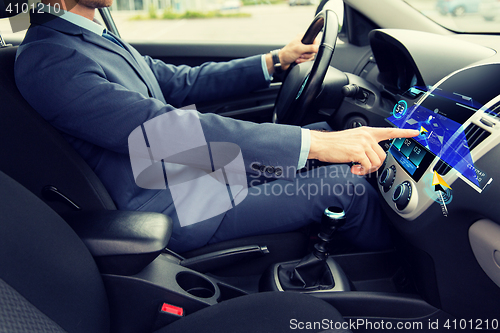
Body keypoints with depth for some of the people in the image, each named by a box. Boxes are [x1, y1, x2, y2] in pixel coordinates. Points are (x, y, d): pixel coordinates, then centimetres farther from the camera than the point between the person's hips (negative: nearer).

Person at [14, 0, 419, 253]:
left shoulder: (97, 37, 11)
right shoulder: (47, 60, -20)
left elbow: (181, 82, 14)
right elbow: (167, 130, -31)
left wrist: (275, 60, 9)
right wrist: (313, 143, -34)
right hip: (174, 210, -9)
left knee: (320, 131, 9)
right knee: (346, 187, -13)